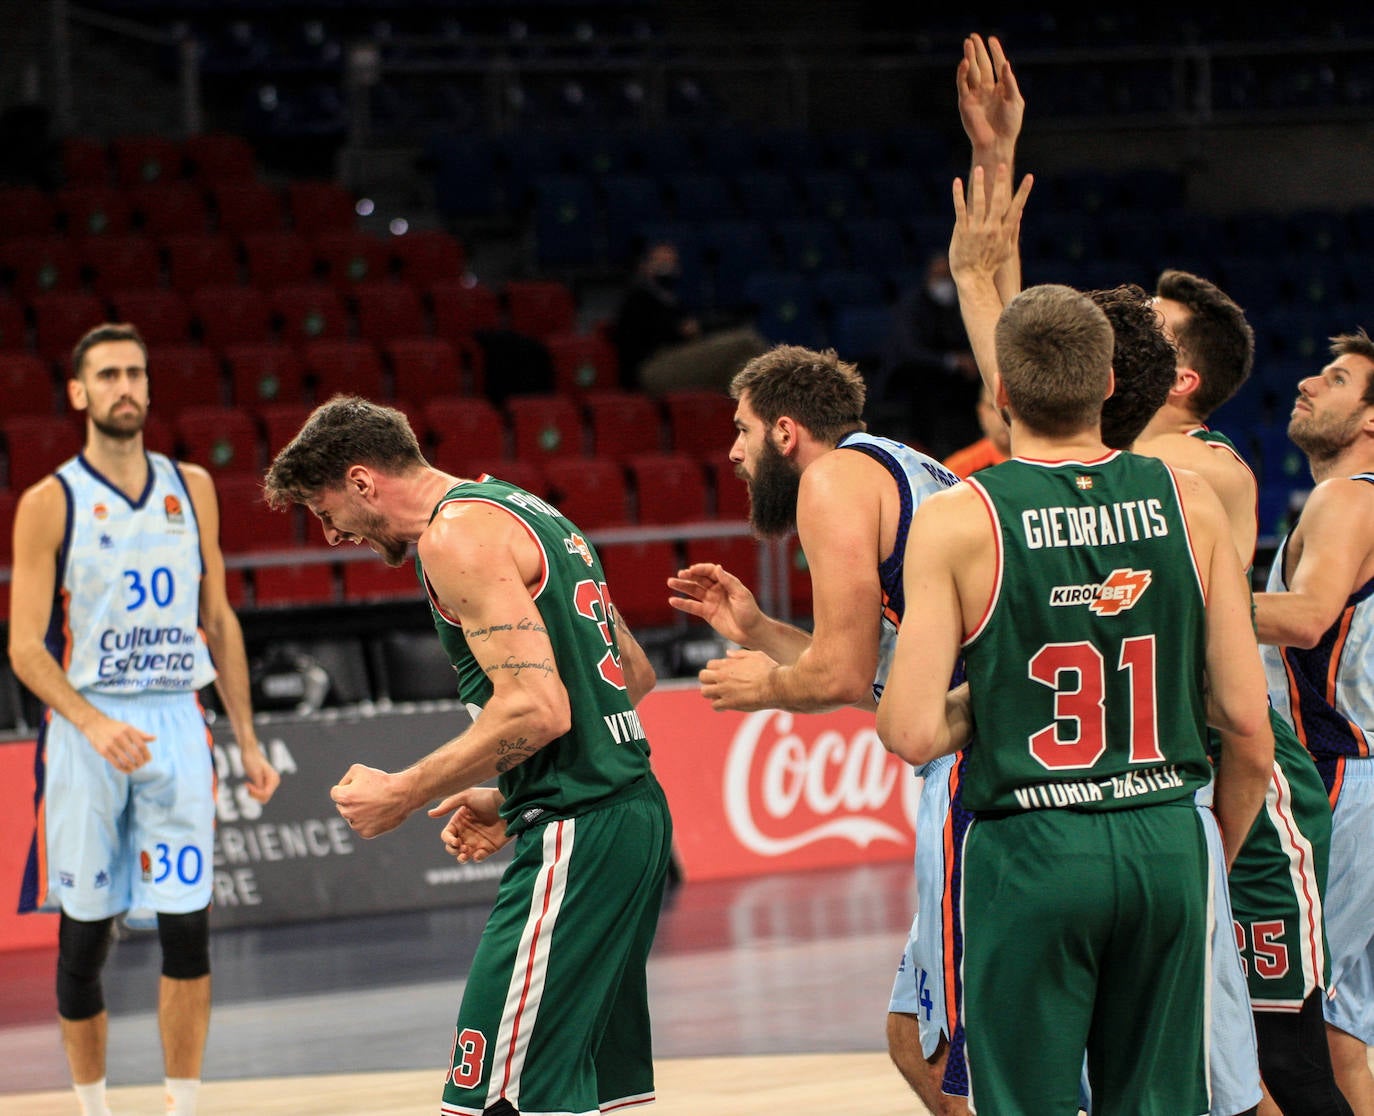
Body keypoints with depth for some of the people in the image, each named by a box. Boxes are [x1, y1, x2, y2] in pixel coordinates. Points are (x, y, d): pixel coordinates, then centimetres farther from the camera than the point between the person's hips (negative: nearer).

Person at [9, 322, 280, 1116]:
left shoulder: (191, 488, 9)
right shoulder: (50, 503, -4)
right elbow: (26, 645, -7)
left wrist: (249, 742, 11)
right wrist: (93, 723, -23)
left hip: (178, 724, 3)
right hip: (88, 732, -2)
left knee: (187, 931, -5)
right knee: (84, 937, 4)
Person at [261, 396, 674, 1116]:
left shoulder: (458, 534, -11)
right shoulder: (523, 512, 20)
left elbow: (537, 709, -22)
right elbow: (634, 674, 24)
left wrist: (403, 794, -12)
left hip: (572, 834, -10)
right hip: (632, 810, 10)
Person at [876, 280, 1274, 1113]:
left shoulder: (958, 522, -8)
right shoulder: (1191, 504, 0)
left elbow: (913, 734, -13)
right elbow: (1246, 716, 1)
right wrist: (1225, 855, 16)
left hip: (1029, 854, -3)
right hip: (1168, 843, 3)